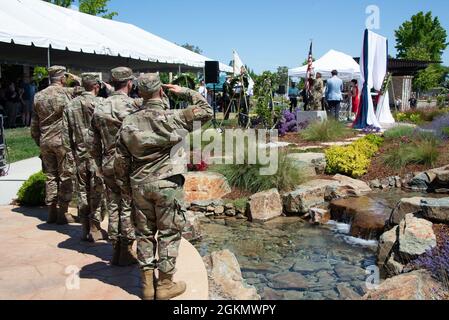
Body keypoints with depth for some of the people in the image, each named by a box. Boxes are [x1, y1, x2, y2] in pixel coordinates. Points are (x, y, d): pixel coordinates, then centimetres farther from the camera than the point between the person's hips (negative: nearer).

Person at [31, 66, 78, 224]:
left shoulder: (39, 96, 9)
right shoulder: (67, 92, -9)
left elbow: (34, 125, 12)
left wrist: (39, 142, 19)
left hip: (45, 141, 5)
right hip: (63, 141, -5)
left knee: (51, 176, 12)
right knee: (66, 176, 2)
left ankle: (52, 212, 15)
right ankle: (62, 213, 4)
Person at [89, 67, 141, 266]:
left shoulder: (100, 109, 6)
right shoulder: (134, 105, -12)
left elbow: (93, 143, 10)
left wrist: (100, 165, 20)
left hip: (108, 166, 5)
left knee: (113, 208, 12)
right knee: (128, 208, 4)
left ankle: (116, 253, 20)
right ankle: (126, 253, 11)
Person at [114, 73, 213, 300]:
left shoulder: (129, 123, 1)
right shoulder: (172, 118, -12)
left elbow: (121, 159, 5)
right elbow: (206, 111, -3)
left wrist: (125, 186, 17)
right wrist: (184, 92, 6)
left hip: (139, 185, 4)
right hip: (166, 184, -4)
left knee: (145, 232, 14)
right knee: (169, 232, 7)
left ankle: (147, 284, 21)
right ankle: (165, 285, 14)